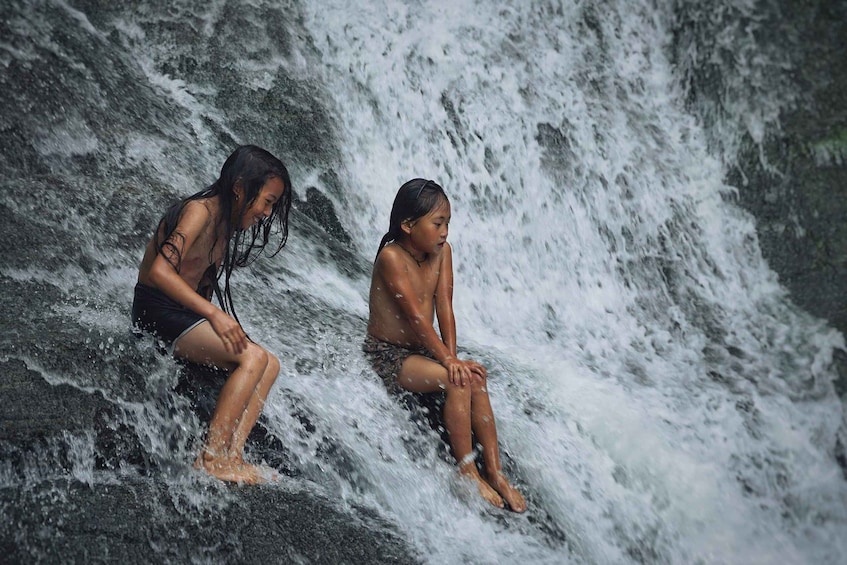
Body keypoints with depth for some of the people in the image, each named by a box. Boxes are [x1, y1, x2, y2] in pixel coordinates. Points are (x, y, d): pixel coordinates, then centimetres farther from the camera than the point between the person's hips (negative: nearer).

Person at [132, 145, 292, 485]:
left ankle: (232, 455, -13)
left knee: (269, 364, -1)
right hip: (157, 310, -10)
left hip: (186, 314, 10)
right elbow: (160, 271, -26)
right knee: (254, 357, -23)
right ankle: (211, 459, -21)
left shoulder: (228, 222, 14)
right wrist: (213, 314, -29)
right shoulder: (200, 211, -15)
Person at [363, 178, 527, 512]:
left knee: (475, 379, -15)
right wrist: (448, 360, -26)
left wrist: (452, 356, -17)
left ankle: (495, 473, -10)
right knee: (457, 381, -24)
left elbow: (444, 307, -5)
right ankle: (467, 471, -14)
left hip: (422, 351, 6)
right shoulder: (391, 257, -20)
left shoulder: (442, 251, 0)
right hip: (386, 355, -6)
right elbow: (415, 315, -25)